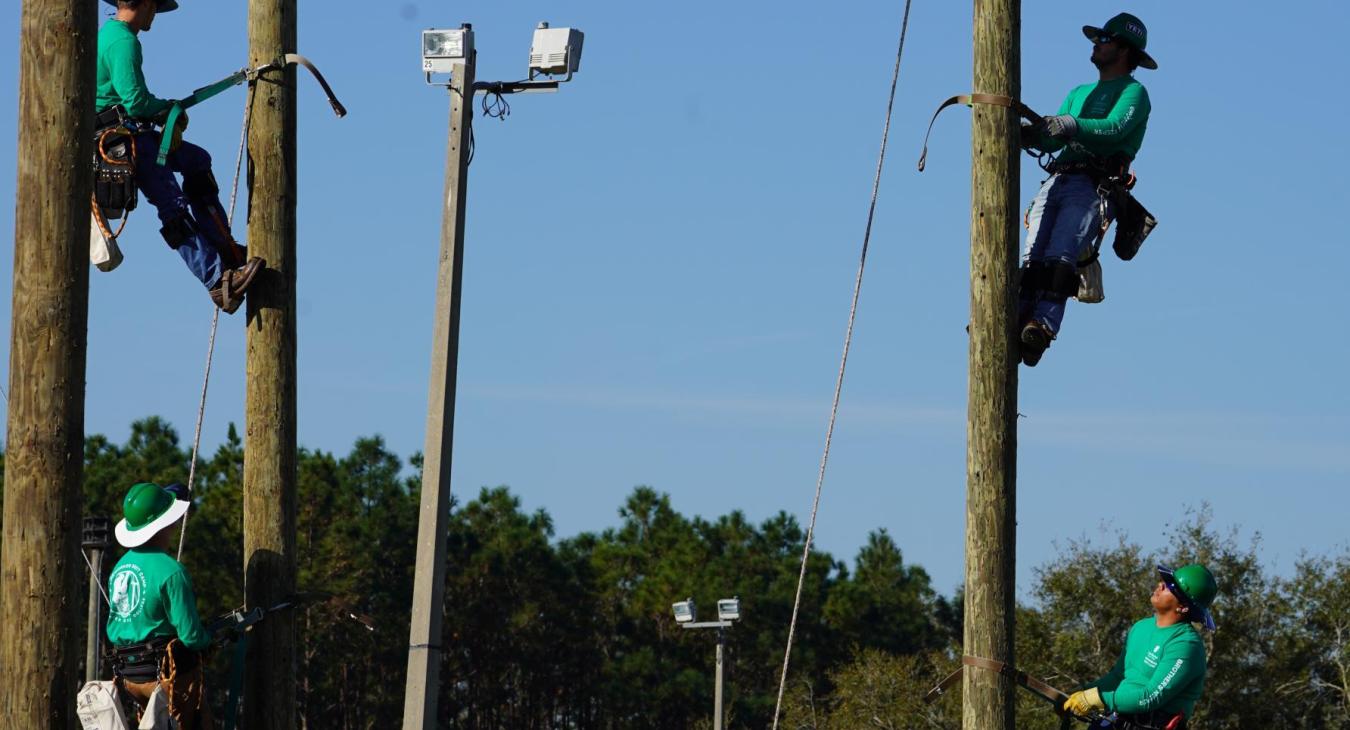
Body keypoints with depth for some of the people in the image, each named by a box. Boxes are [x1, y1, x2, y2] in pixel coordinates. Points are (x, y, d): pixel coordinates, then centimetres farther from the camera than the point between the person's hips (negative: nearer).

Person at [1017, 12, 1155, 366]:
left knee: (1059, 258, -27)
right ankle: (1015, 326, -27)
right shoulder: (1080, 93, 34)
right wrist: (1027, 134, -2)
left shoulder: (1133, 92, 10)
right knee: (1032, 260, -14)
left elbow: (1115, 128, -11)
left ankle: (1044, 325, -40)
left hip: (1091, 187, -6)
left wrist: (1070, 125, -26)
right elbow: (1054, 137, 20)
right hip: (1055, 182, 6)